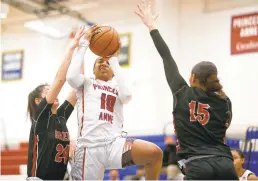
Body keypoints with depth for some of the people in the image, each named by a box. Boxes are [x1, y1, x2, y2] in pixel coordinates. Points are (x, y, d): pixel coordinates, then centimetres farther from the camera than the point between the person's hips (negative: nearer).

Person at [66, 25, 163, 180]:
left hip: (114, 143, 2)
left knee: (155, 153, -23)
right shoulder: (86, 83, 19)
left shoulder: (117, 88, 25)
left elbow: (127, 95, 0)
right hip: (90, 146, -2)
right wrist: (84, 45, 6)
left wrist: (114, 59, 8)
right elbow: (71, 76, -4)